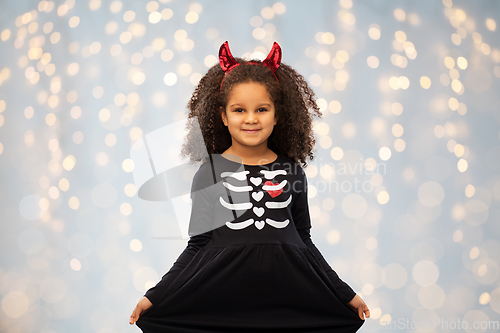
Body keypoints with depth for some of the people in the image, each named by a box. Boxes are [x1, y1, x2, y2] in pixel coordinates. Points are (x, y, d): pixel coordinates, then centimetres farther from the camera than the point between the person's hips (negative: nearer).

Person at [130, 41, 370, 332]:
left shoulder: (291, 172, 5)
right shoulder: (211, 172, -1)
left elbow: (304, 242, 10)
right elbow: (198, 246, 1)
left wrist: (346, 295, 12)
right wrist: (155, 296, -5)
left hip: (284, 293, 2)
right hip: (223, 298, -1)